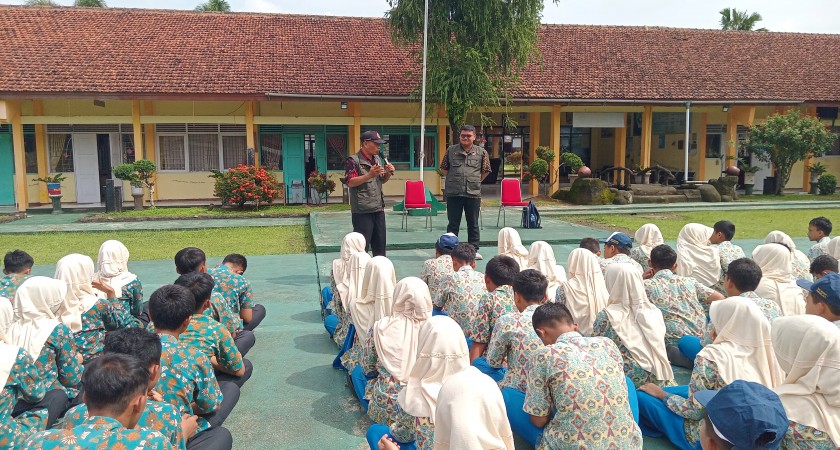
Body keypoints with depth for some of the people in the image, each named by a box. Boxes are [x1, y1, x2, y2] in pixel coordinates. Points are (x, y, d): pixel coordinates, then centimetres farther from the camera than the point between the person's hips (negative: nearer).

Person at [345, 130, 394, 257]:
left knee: (380, 245, 13)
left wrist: (388, 173, 2)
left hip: (379, 209, 7)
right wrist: (369, 175, -27)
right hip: (362, 211, -7)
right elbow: (350, 182, -18)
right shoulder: (353, 161, -9)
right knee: (362, 247, -4)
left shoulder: (377, 159, 14)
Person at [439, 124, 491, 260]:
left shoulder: (481, 152, 4)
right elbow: (444, 168, 14)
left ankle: (474, 250, 17)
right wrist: (452, 181, 8)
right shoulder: (451, 150, 6)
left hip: (473, 193, 0)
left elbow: (485, 171, 11)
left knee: (473, 223, 8)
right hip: (453, 193, 0)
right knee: (453, 223, 7)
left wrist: (476, 182, 6)